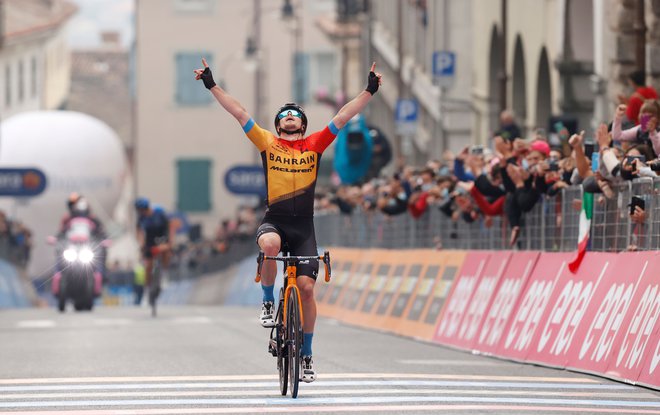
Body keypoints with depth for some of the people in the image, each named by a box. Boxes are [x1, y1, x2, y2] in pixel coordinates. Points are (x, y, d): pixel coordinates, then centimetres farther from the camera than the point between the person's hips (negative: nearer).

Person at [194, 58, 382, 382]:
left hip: (304, 227, 1)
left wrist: (369, 91, 1)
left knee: (306, 288, -4)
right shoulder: (268, 143, 7)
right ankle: (268, 302, -11)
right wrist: (212, 85, 1)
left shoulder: (315, 145, 8)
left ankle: (306, 355, 11)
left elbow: (344, 116, 6)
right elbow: (239, 112, 4)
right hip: (274, 221, -1)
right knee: (270, 245, -37)